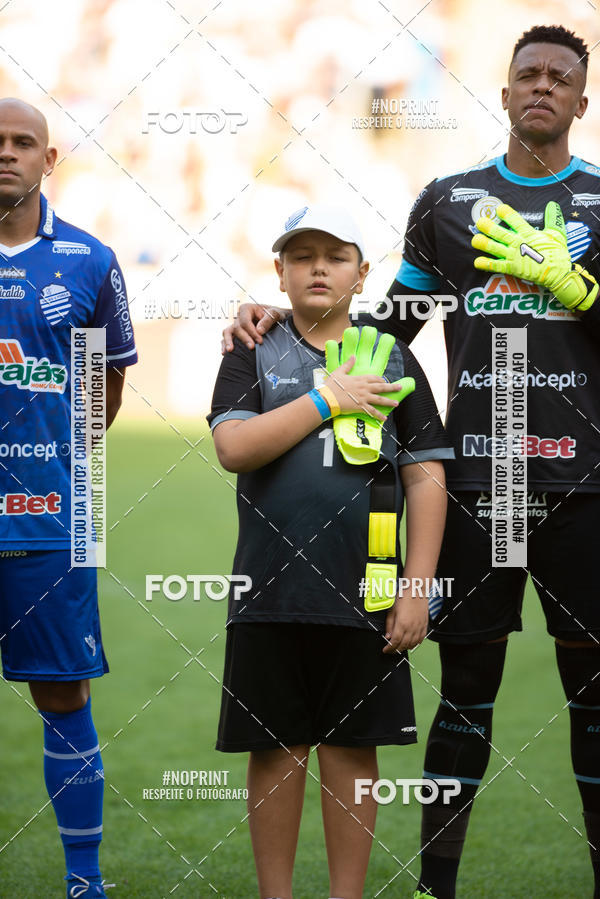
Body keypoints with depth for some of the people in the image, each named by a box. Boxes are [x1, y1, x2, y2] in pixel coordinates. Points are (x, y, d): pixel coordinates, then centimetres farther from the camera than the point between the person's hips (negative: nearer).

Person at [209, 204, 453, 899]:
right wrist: (328, 401, -11)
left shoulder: (390, 358, 7)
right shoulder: (254, 354, 6)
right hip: (270, 590, 0)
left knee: (351, 749, 4)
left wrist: (417, 590, -3)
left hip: (362, 593, 0)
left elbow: (426, 477, 4)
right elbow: (233, 448, -10)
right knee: (276, 748, 5)